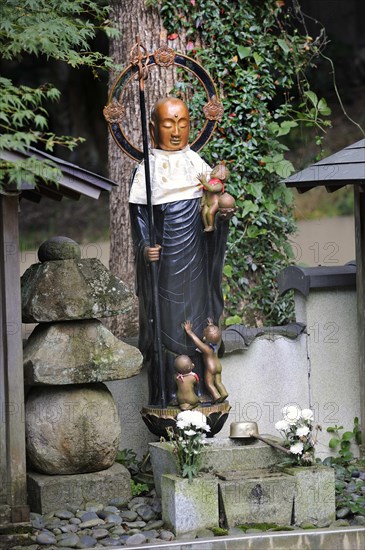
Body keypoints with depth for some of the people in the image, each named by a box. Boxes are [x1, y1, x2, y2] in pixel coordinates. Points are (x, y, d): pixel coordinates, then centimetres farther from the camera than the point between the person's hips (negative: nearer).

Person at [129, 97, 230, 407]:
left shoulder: (198, 164, 10)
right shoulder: (147, 168, 0)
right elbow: (140, 215, -3)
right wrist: (145, 247, -18)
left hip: (195, 256, 3)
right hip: (163, 258, -3)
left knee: (197, 315, 5)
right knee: (165, 319, -3)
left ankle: (200, 387, 12)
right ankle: (167, 391, 4)